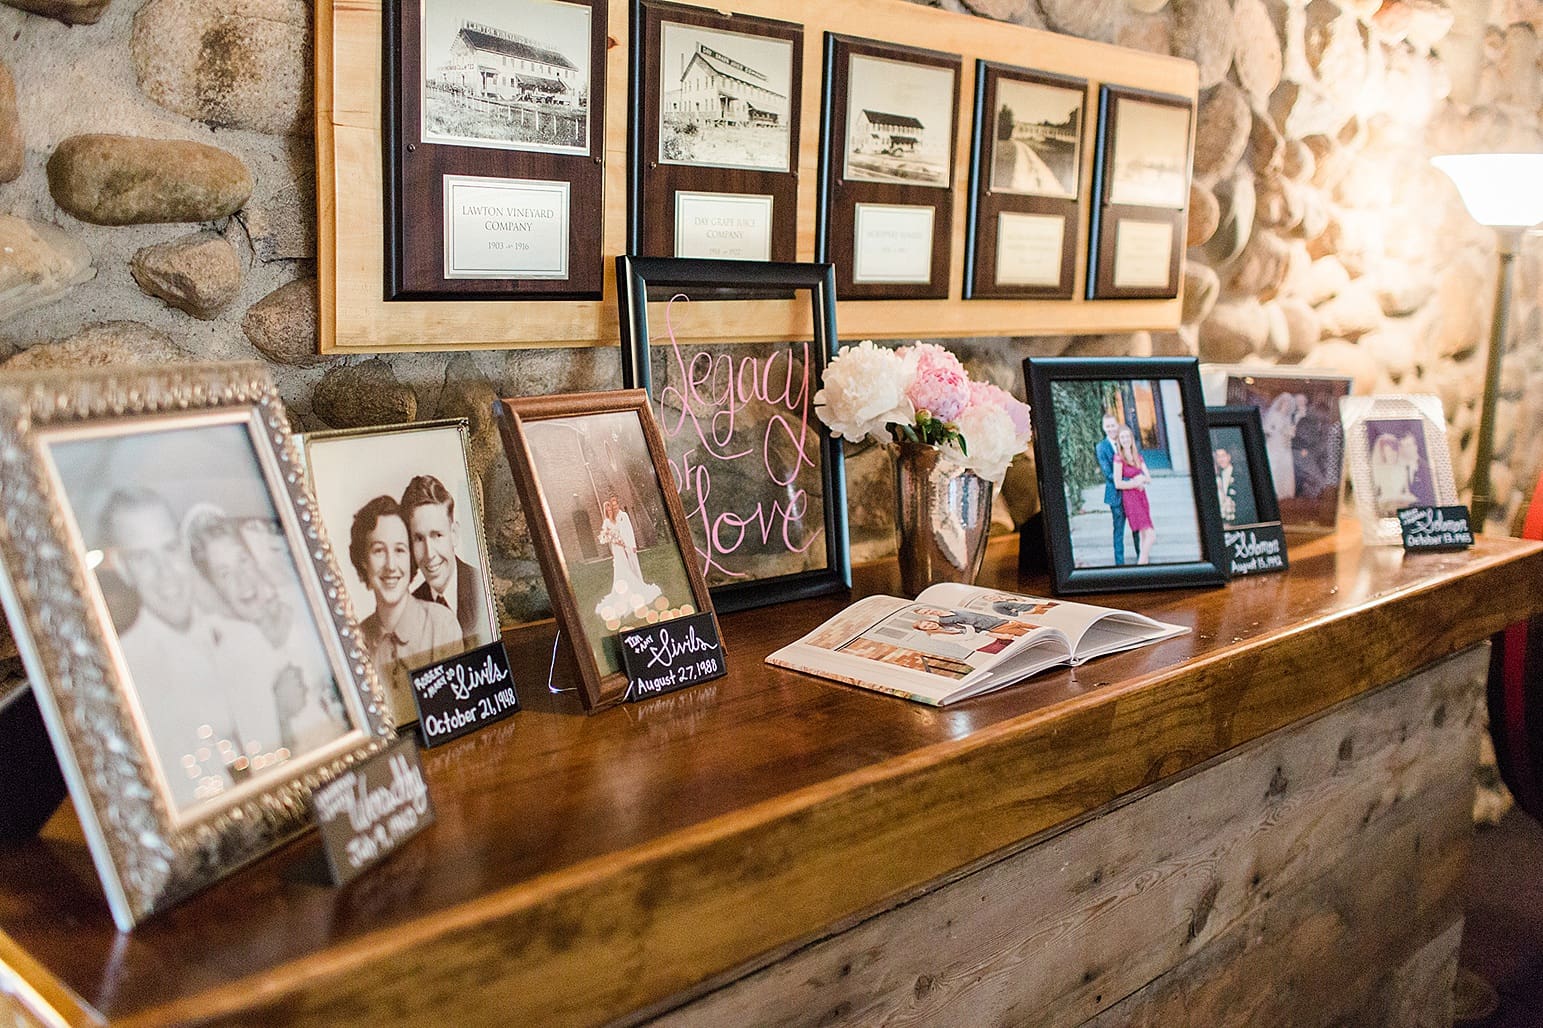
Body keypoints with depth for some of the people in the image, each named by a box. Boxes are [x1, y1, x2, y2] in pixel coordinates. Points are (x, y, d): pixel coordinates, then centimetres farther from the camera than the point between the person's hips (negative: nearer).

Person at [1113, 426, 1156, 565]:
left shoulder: (1138, 456, 12)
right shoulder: (1119, 457, -6)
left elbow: (1149, 479, 10)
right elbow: (1118, 484, -12)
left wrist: (1142, 479, -10)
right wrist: (1135, 483, -9)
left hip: (1142, 497, 7)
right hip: (1130, 499, -6)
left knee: (1143, 534, 7)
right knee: (1150, 534, -14)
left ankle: (1143, 562, 14)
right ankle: (1141, 563, -6)